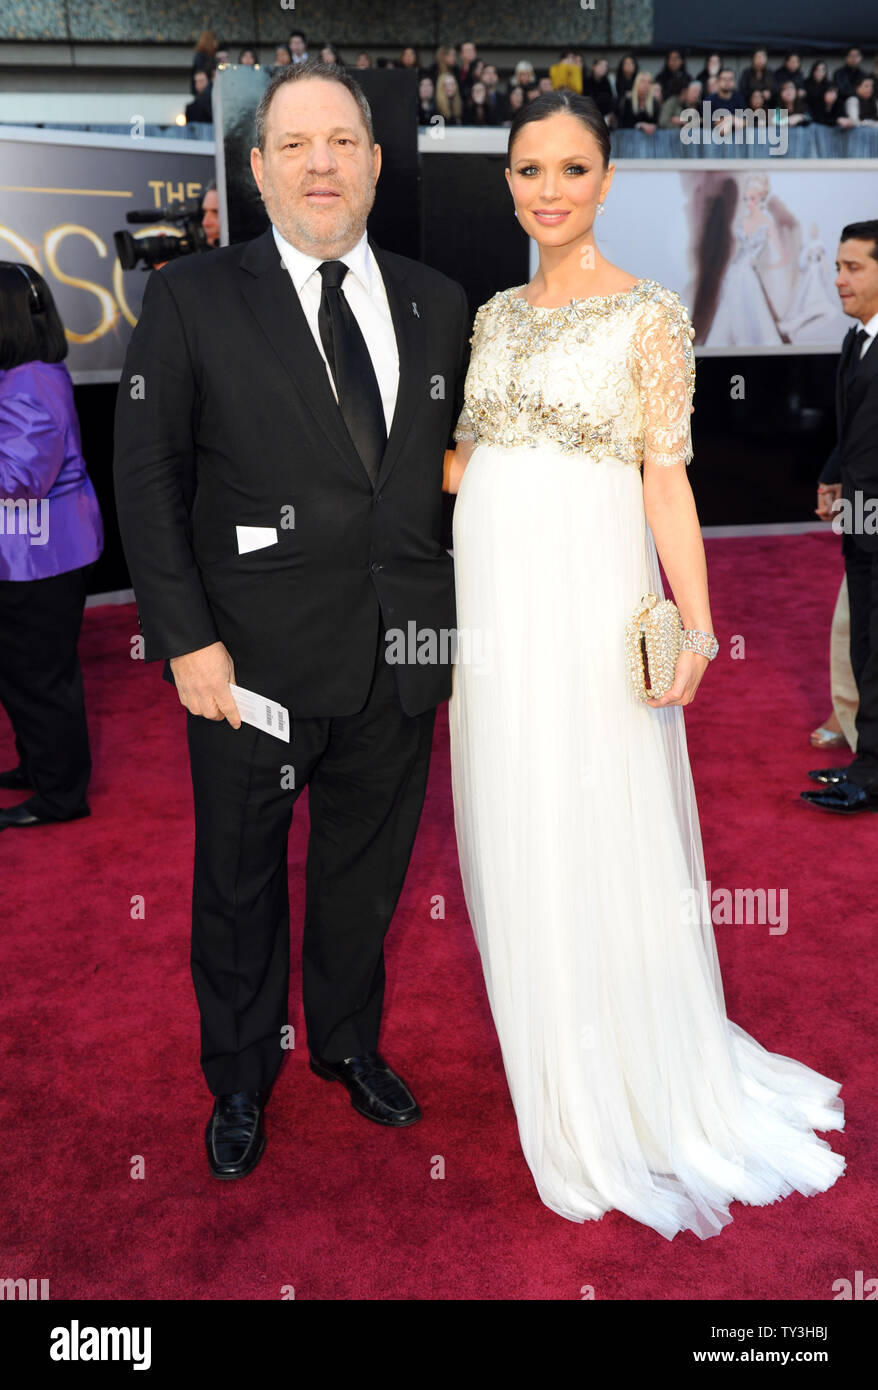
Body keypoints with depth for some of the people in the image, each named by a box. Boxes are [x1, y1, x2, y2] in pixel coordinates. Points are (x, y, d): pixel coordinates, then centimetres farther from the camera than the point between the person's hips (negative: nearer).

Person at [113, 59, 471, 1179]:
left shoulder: (436, 305, 8)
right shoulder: (191, 300, -3)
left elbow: (452, 459, 13)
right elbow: (147, 479, -6)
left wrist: (450, 619, 3)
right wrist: (185, 638, -13)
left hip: (400, 658, 3)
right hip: (254, 660, -3)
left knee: (366, 873, 18)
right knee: (239, 884, 13)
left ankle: (349, 1043, 43)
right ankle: (238, 1082, 36)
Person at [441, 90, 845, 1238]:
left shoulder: (650, 314, -5)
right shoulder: (496, 314, 12)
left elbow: (667, 478, -10)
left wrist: (695, 623, -17)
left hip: (587, 594, -5)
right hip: (494, 592, 6)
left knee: (598, 831, 2)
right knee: (513, 828, 13)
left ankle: (631, 1080, 22)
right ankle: (546, 1052, 33)